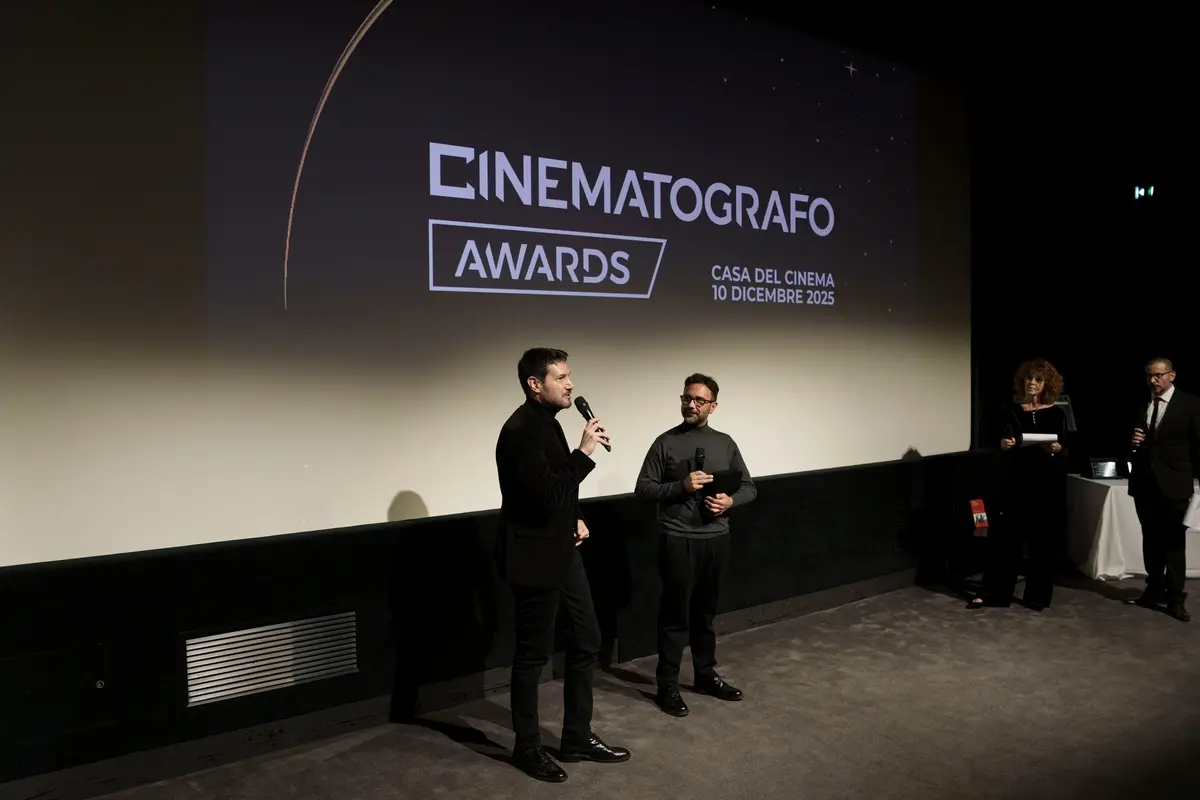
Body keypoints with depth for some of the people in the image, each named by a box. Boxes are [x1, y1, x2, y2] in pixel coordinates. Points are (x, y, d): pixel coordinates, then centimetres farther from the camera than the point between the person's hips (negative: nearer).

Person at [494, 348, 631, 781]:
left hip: (561, 551, 10)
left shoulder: (547, 422, 10)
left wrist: (576, 518, 8)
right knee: (533, 653, 5)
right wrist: (585, 452, -20)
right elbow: (546, 495, -27)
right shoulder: (522, 430, -21)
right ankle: (527, 747, 24)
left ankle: (577, 736, 30)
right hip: (534, 558, -10)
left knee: (586, 640, 16)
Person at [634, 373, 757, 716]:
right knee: (675, 614, 2)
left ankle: (706, 675, 31)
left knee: (706, 612, 16)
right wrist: (681, 486, -19)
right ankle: (667, 685, 12)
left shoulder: (725, 443, 7)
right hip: (677, 541, -4)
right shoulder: (666, 442, -3)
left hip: (716, 539, 4)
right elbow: (643, 489, -6)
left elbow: (749, 488, 11)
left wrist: (730, 500, -10)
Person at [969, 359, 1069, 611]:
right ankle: (993, 592, 7)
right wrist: (1004, 444, -29)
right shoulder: (1012, 410, 3)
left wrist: (1056, 449, -23)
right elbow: (1004, 442, -6)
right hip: (1017, 480, 0)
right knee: (1005, 535, -1)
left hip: (1048, 482, 0)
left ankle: (1037, 595, 17)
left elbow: (1065, 451, -1)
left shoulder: (1056, 414, 2)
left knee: (1044, 540, 5)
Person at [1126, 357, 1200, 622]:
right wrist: (1133, 441, -7)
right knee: (1151, 540, 12)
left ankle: (1175, 598, 7)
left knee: (1174, 541, 1)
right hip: (1144, 481, 4)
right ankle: (1154, 591, 21)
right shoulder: (1139, 405, 8)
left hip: (1174, 482, -4)